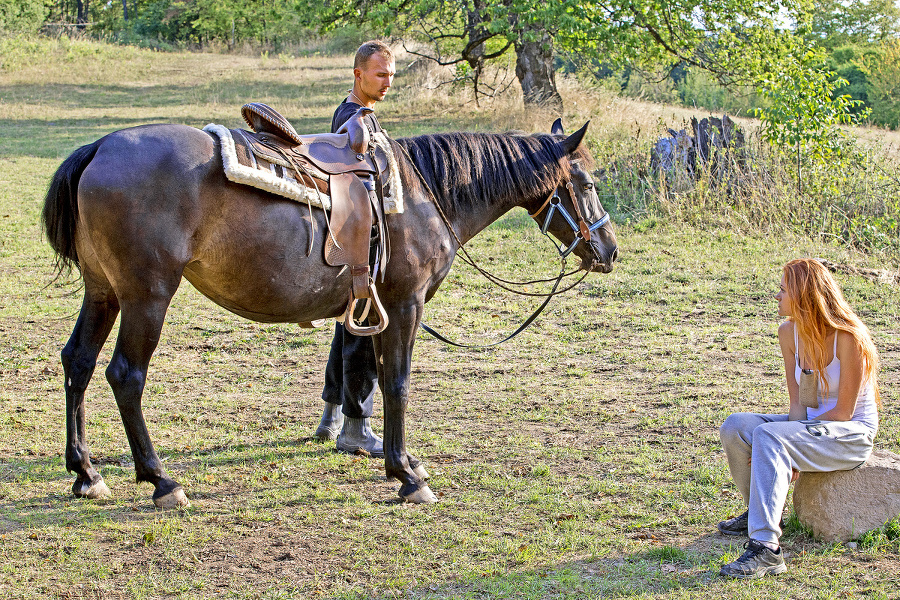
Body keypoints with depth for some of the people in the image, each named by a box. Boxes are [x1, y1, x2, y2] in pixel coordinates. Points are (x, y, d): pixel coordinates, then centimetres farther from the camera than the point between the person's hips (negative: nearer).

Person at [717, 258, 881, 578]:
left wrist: (787, 443, -19)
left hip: (852, 434, -7)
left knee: (768, 436, -31)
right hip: (812, 425, 7)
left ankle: (766, 548, -40)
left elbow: (843, 412, -18)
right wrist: (790, 457, -16)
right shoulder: (789, 332, 0)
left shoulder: (848, 337, -21)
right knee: (735, 426, -12)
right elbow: (798, 402, 0)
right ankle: (759, 511, 12)